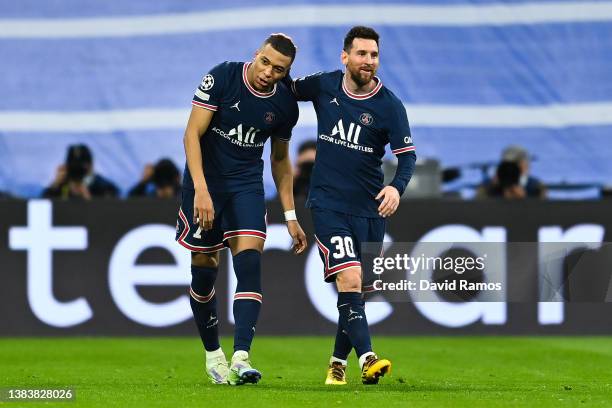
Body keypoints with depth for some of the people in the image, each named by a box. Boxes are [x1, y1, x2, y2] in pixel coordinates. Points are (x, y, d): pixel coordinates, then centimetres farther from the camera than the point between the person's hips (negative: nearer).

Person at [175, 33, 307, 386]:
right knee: (204, 269, 2)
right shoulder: (222, 78, -15)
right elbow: (192, 134, -16)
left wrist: (290, 217, 9)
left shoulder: (285, 105, -3)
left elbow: (280, 159, 12)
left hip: (247, 185, 2)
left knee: (249, 262, -17)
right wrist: (201, 190, -27)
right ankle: (213, 353, 23)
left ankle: (241, 358, -26)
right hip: (205, 181, -2)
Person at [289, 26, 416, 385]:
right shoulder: (324, 86, 0)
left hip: (370, 208, 1)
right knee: (349, 279, -19)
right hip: (328, 204, -1)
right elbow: (287, 89, 20)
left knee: (357, 288, 9)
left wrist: (397, 187, -26)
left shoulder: (389, 105, -6)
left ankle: (338, 362, 25)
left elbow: (408, 154, -7)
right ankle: (367, 358, -31)